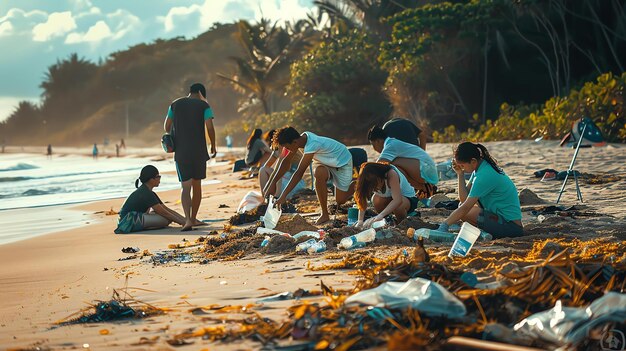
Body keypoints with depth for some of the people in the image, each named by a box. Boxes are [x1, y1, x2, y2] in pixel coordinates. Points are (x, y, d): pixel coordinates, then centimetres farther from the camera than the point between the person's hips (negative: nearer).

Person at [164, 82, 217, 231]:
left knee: (185, 187, -4)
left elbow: (167, 126, 8)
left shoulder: (175, 104, 8)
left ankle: (188, 219, -23)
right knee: (197, 185, 15)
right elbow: (209, 126, -9)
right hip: (199, 151, -1)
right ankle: (193, 218, 23)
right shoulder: (204, 106, 0)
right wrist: (213, 146, 3)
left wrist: (171, 141, 25)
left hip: (181, 152, 1)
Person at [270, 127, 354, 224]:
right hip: (327, 162, 7)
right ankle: (324, 214, -13)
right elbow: (287, 161, -4)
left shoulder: (311, 145, -39)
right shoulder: (302, 138, -15)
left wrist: (283, 195, -41)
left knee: (340, 200, -7)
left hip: (342, 162, -7)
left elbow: (299, 173, -41)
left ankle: (356, 185, 25)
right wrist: (273, 182, -8)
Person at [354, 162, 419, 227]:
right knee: (376, 199, -27)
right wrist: (360, 220, -34)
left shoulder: (391, 174, -35)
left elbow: (397, 200, -45)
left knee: (397, 205, -38)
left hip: (409, 199, -5)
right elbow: (362, 202, -19)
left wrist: (380, 215, -55)